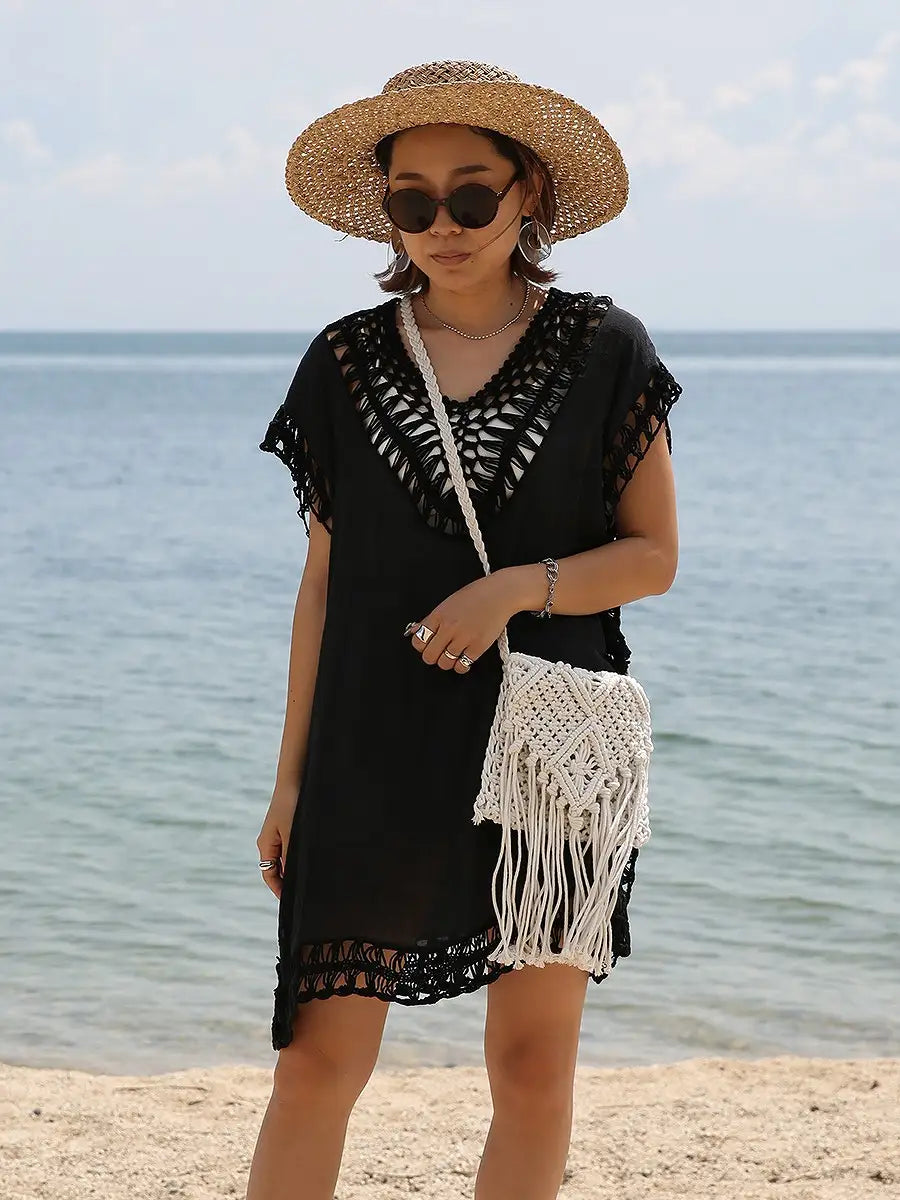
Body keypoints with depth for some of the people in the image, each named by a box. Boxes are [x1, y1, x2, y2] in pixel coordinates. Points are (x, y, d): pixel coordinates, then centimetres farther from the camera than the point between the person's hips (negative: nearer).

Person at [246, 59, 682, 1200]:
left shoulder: (603, 350, 1)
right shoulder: (346, 361, 5)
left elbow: (653, 553, 2)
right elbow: (325, 580, 8)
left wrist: (518, 586, -15)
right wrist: (291, 779, 7)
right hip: (378, 753, 1)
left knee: (534, 1065, 4)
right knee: (319, 1060, -4)